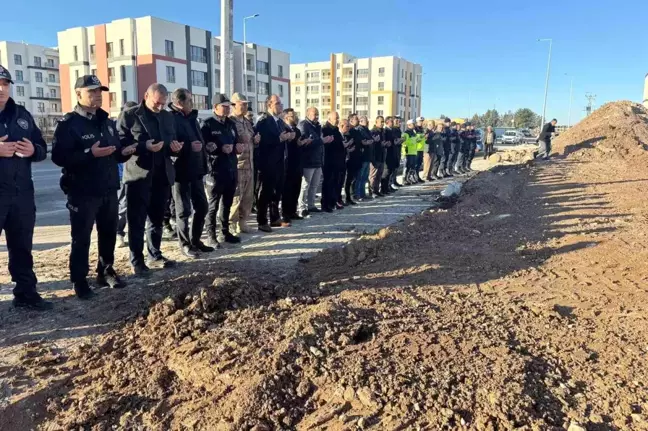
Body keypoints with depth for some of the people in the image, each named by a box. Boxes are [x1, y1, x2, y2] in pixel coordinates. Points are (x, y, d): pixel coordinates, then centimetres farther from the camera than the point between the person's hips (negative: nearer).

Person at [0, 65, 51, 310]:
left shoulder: (22, 115, 13)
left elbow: (42, 148, 15)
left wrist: (33, 150, -7)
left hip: (22, 192, 5)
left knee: (22, 247, 14)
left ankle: (26, 293, 25)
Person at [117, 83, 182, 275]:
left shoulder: (168, 117, 13)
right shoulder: (130, 115, -3)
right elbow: (121, 142, -10)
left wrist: (175, 146, -4)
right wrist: (144, 146, -24)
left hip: (162, 174, 6)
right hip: (138, 175, -5)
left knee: (157, 218, 14)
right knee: (137, 220, 1)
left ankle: (154, 254, 27)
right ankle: (137, 261, 9)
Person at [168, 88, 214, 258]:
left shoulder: (191, 118, 15)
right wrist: (190, 146, -24)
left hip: (196, 170, 8)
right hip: (181, 172, -8)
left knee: (202, 206, 13)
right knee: (184, 210, 3)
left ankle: (195, 240, 26)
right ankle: (185, 244, 15)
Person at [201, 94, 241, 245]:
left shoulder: (231, 124, 15)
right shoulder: (208, 124, -7)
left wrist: (236, 147, 0)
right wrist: (221, 149, -20)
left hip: (231, 169, 7)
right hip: (216, 170, -7)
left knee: (227, 203, 14)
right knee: (213, 204, 0)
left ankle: (225, 232, 25)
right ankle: (211, 236, 8)